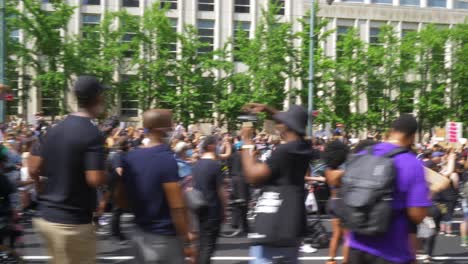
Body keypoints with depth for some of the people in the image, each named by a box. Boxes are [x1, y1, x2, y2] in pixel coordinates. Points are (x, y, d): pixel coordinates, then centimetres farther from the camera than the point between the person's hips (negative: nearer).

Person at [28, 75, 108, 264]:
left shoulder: (54, 129, 5)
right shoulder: (93, 134, -18)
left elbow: (33, 169, 7)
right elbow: (95, 180, -24)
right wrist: (109, 174, -3)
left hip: (45, 216, 8)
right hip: (72, 222, -8)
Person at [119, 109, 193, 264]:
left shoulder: (129, 158, 1)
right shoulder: (167, 160, -21)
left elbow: (121, 198, 10)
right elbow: (177, 208, -22)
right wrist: (186, 240, -12)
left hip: (140, 233, 7)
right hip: (165, 237, -7)